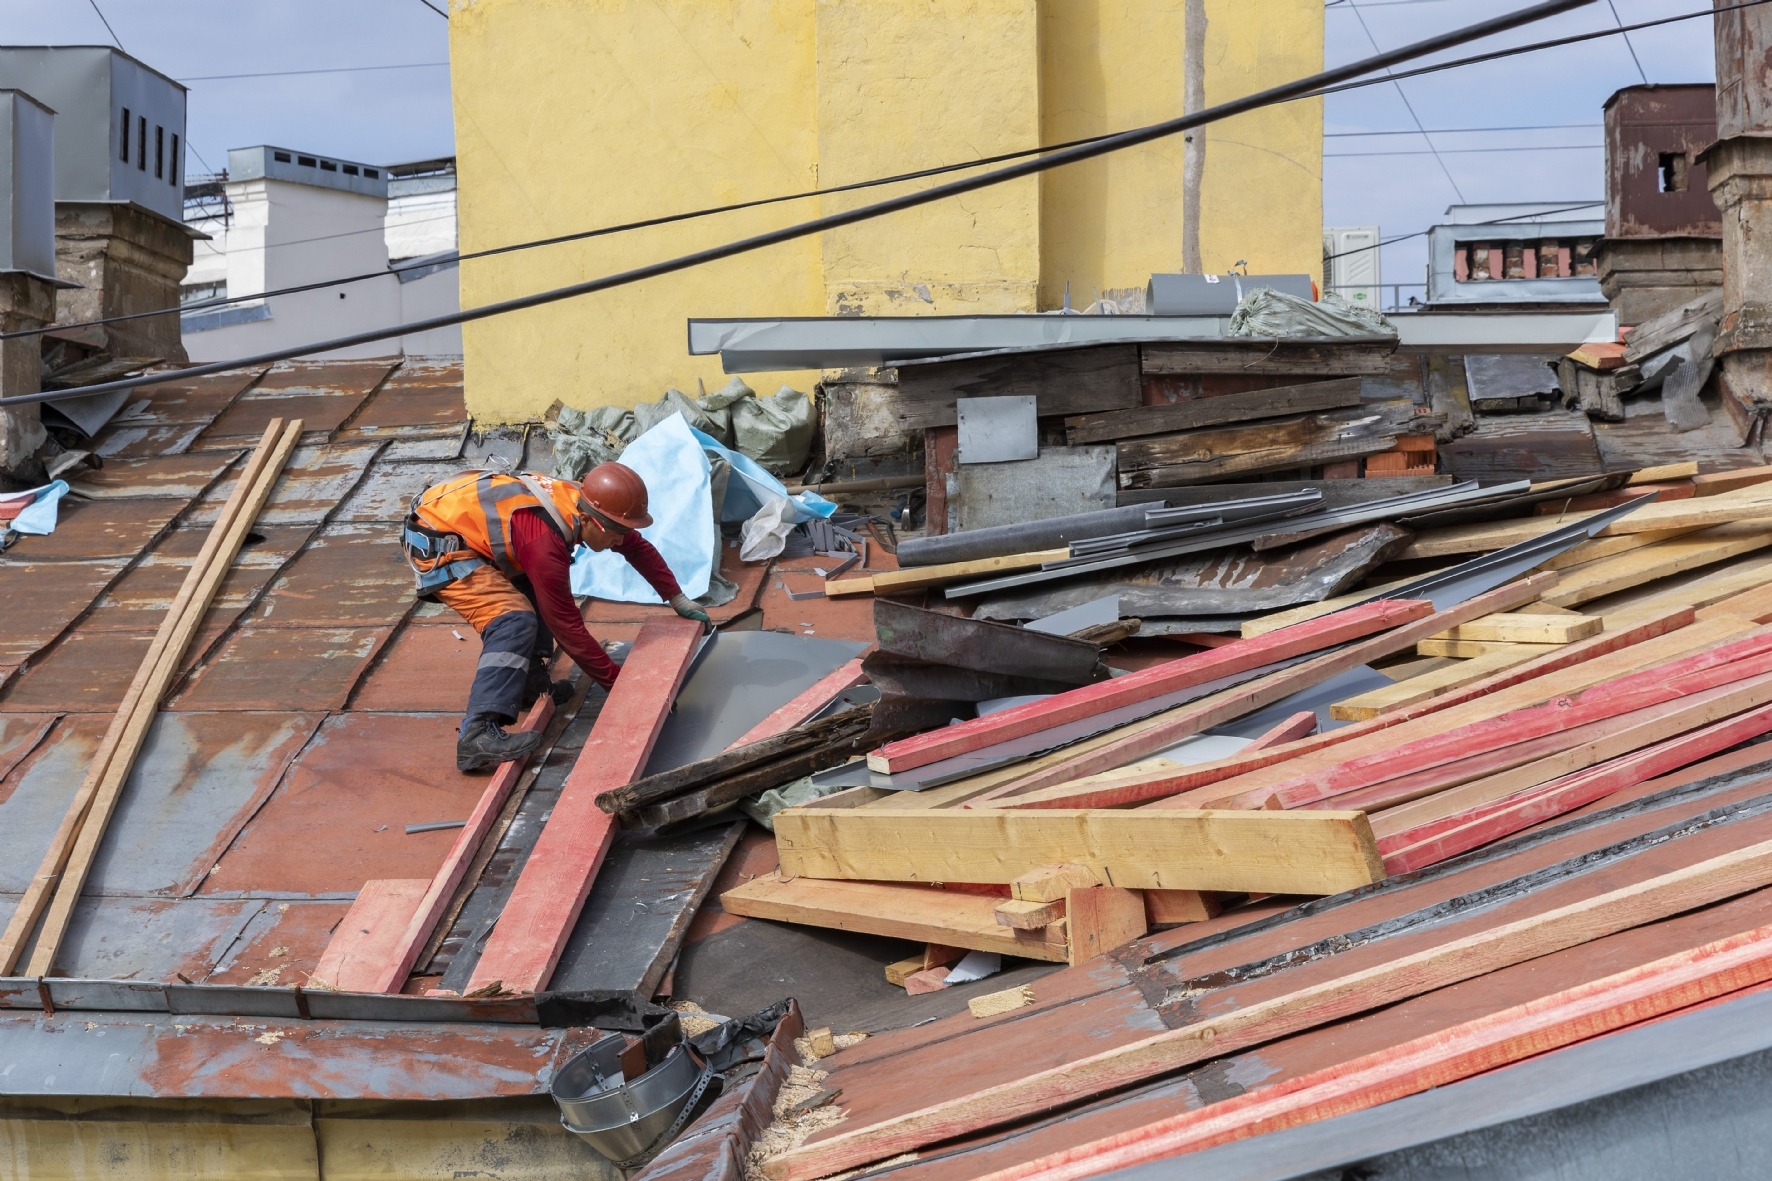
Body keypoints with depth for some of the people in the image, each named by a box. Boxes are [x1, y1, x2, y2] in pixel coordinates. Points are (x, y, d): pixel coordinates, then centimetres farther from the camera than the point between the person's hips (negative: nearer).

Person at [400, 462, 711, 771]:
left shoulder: (579, 500, -5)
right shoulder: (545, 541, -29)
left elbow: (638, 547, 14)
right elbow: (569, 629, -21)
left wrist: (677, 598, 20)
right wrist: (617, 683, -14)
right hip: (435, 544, -10)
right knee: (514, 620, -24)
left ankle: (529, 680, 16)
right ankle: (478, 734, -33)